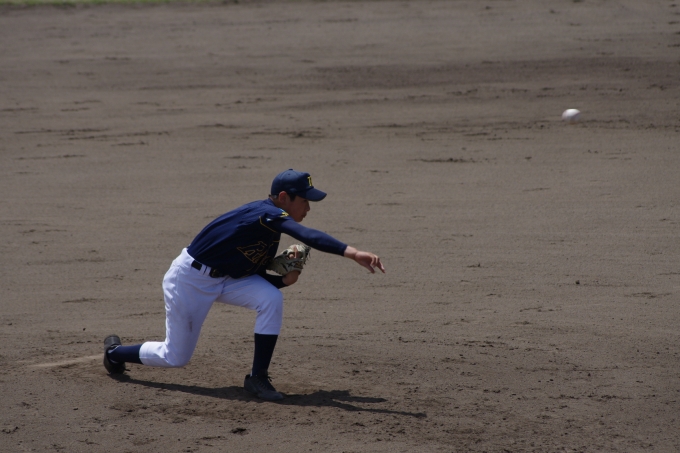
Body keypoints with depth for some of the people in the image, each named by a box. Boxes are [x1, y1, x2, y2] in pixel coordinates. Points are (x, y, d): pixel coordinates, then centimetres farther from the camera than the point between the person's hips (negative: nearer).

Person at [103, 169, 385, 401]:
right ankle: (115, 352, 35)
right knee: (175, 358, 5)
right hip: (190, 278, -8)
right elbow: (307, 236, -46)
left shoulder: (273, 230, 0)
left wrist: (285, 280, -11)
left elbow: (258, 281, 9)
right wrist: (352, 253, -57)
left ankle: (258, 378, -7)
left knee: (271, 299, -18)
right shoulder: (266, 213, -27)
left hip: (227, 278, 8)